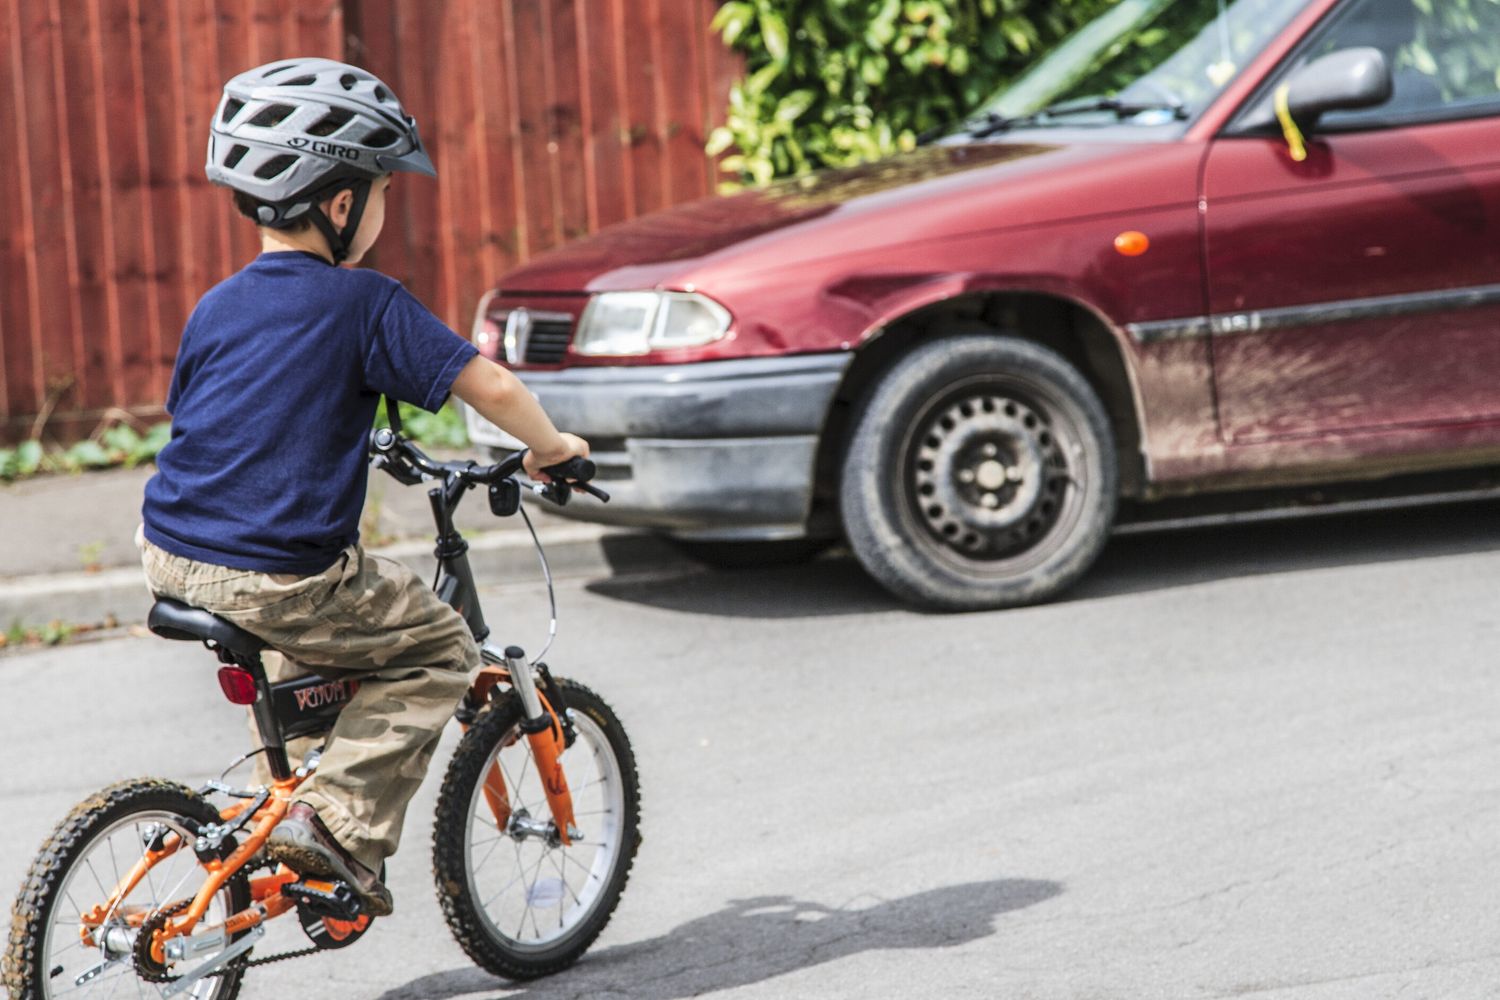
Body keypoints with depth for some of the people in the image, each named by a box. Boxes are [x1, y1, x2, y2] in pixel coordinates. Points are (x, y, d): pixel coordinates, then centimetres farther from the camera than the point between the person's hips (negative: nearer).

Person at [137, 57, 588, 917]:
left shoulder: (217, 308, 10)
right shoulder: (365, 303, -8)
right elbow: (491, 385, -11)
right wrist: (550, 448, 9)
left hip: (172, 557, 7)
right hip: (278, 583, -7)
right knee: (439, 651, 11)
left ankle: (284, 793, 31)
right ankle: (339, 821, -2)